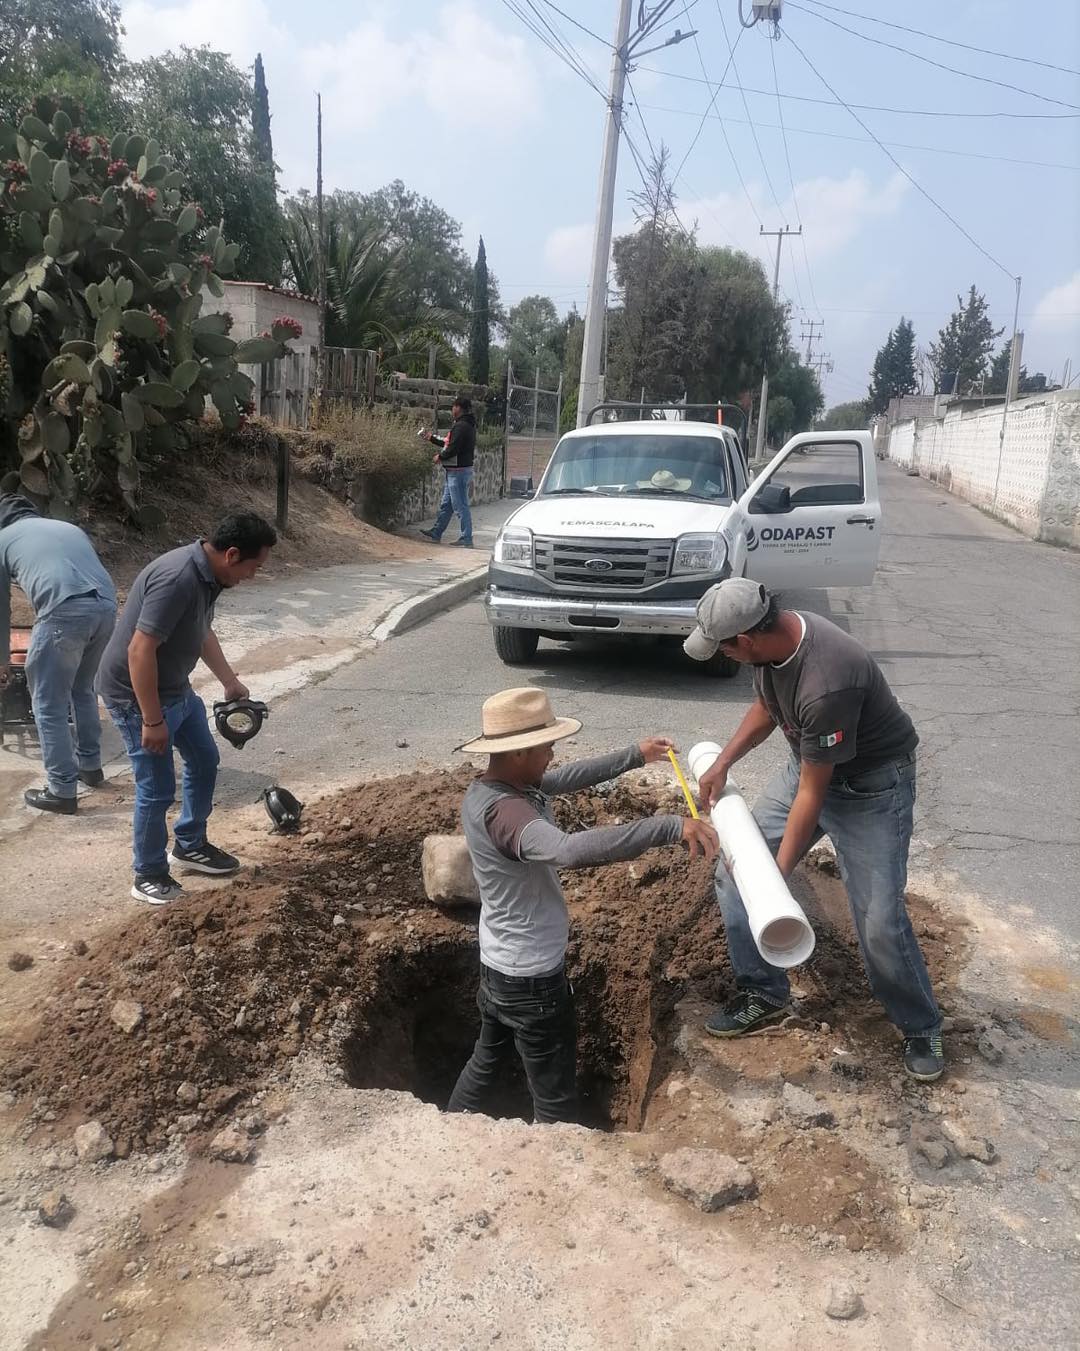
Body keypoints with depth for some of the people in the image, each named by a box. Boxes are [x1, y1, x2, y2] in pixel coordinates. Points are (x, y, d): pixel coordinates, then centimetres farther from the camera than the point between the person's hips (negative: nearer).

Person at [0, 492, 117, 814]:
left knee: (49, 706, 7)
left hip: (65, 612, -5)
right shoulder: (69, 527, 33)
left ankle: (62, 792, 10)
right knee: (83, 690, 27)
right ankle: (90, 764, 38)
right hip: (106, 606, 6)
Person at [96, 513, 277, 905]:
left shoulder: (207, 574, -1)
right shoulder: (177, 579, -31)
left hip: (176, 688, 10)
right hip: (136, 695, -10)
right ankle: (148, 875, 18)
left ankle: (189, 845, 36)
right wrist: (152, 721, -26)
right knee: (157, 788, -1)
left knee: (204, 762, 18)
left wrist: (230, 681, 23)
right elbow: (140, 651, -31)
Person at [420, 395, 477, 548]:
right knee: (446, 505, 17)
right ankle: (436, 533, 26)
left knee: (461, 506, -6)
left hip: (458, 472, -11)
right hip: (454, 472, 11)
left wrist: (440, 456, -7)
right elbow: (449, 443, 22)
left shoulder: (461, 426, -18)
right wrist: (431, 438, 27)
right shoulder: (468, 425, 15)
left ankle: (466, 539, -3)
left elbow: (453, 449, -24)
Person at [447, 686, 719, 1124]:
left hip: (500, 964, 10)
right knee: (555, 1100, 8)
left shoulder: (487, 788, -3)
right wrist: (671, 828, -51)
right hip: (532, 979, -10)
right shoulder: (503, 811, -33)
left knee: (486, 1059, 30)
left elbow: (567, 778, 11)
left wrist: (634, 756, 16)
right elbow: (570, 849, -51)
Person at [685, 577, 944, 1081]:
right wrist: (722, 763, 1)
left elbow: (812, 793, -29)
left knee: (879, 921, -11)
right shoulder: (773, 638, -13)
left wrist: (779, 875, -23)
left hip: (871, 784, -8)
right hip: (808, 766, 8)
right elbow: (766, 707, 10)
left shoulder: (826, 685, -38)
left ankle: (921, 1029, 17)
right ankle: (764, 994, 19)